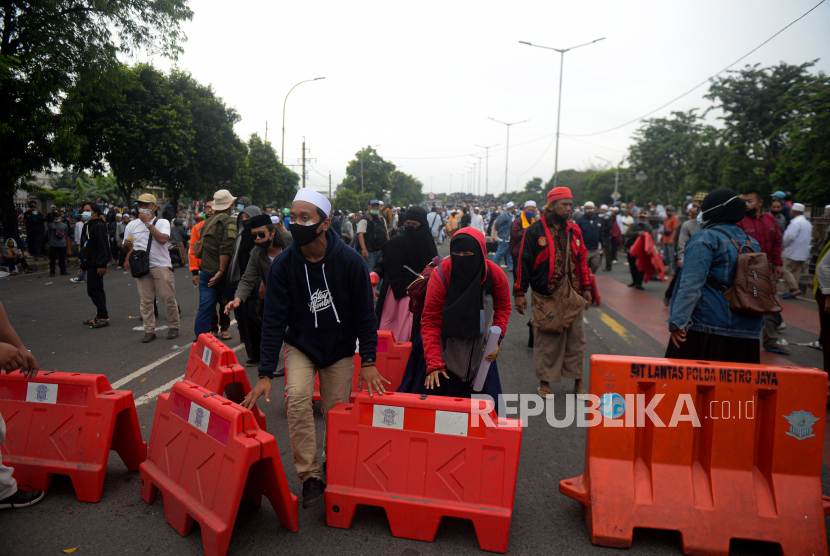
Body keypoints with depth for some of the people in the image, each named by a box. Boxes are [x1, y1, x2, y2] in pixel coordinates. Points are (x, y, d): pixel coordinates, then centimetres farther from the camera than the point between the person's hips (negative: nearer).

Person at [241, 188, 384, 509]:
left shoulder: (350, 262, -20)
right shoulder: (283, 265, -18)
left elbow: (365, 315, -11)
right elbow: (273, 320, -15)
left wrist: (368, 363, -13)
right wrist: (265, 374, -19)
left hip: (340, 348, 0)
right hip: (300, 346, 0)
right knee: (297, 396, -22)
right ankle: (310, 475, -7)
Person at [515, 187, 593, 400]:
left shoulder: (574, 230, 9)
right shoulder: (535, 230, -5)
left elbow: (582, 259, 16)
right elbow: (524, 261, -5)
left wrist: (586, 288, 14)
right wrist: (520, 292, -6)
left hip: (571, 294, 4)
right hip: (545, 295, -4)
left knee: (576, 338, 8)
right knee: (546, 339, 3)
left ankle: (578, 380, 21)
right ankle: (545, 381, 18)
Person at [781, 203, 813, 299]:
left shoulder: (796, 222, -16)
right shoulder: (808, 223, 16)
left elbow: (790, 236, -22)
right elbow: (810, 238, 22)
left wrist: (784, 244, -6)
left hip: (793, 252, -9)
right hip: (804, 254, 9)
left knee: (787, 270, -7)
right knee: (797, 272, 11)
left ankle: (795, 289, -15)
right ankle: (793, 290, 14)